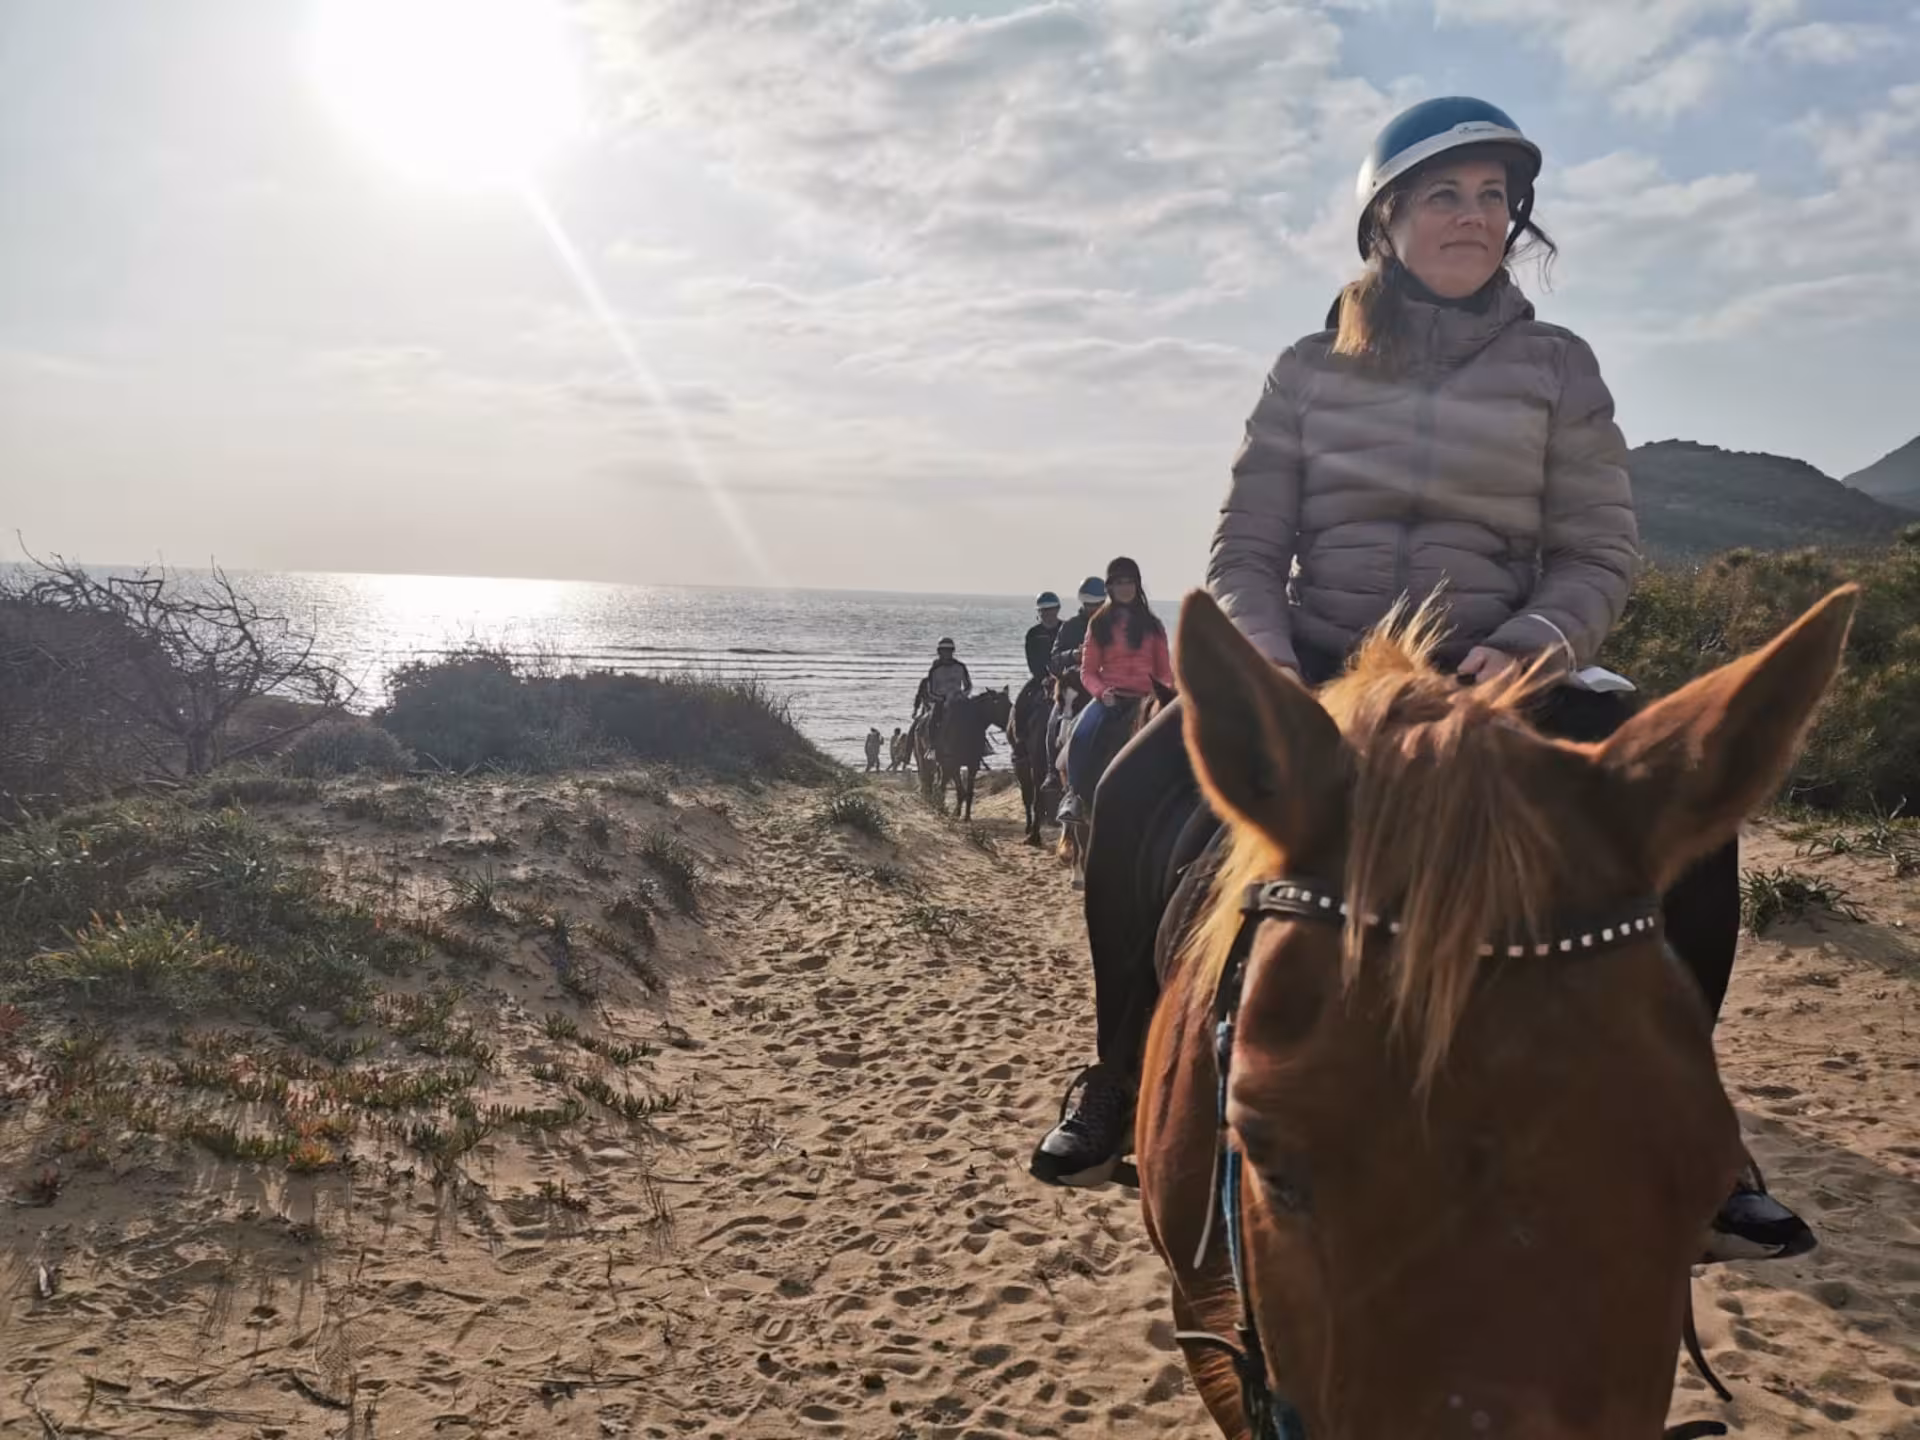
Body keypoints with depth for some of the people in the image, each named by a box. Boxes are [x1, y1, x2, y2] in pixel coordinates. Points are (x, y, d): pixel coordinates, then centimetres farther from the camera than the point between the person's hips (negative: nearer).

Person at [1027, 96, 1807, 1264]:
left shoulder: (1558, 369, 5)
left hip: (1495, 678, 0)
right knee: (1132, 794, -25)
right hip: (1313, 666, 0)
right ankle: (1124, 1078, -4)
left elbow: (1600, 559, 2)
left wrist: (1524, 647, -18)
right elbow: (1245, 554, 3)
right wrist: (1271, 670, -16)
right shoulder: (1312, 370, 6)